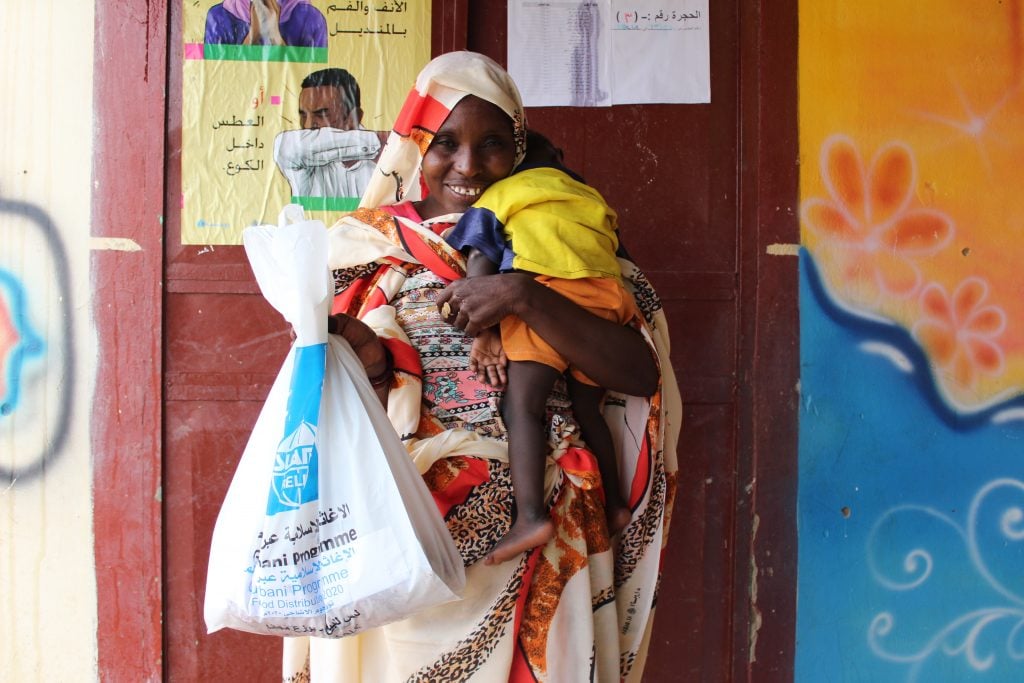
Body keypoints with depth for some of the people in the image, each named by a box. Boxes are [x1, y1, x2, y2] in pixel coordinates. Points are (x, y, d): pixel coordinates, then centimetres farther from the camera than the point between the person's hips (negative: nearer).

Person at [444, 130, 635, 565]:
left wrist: (483, 332, -2)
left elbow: (479, 262, 5)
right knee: (588, 410, 18)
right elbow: (618, 259, 28)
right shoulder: (589, 198, 33)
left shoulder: (497, 198, 20)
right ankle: (614, 505, 21)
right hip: (604, 300, 5)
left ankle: (530, 514, -23)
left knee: (522, 406, -8)